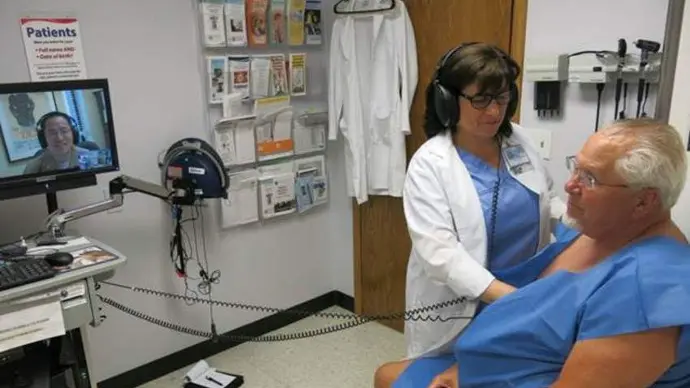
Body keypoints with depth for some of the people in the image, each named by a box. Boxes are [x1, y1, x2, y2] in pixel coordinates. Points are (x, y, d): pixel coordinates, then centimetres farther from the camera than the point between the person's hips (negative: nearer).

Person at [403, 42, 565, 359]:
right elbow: (438, 251, -26)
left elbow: (547, 202, 12)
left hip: (526, 302, 5)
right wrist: (507, 295, -33)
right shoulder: (429, 163, -18)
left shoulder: (520, 141, -1)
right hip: (457, 314, -5)